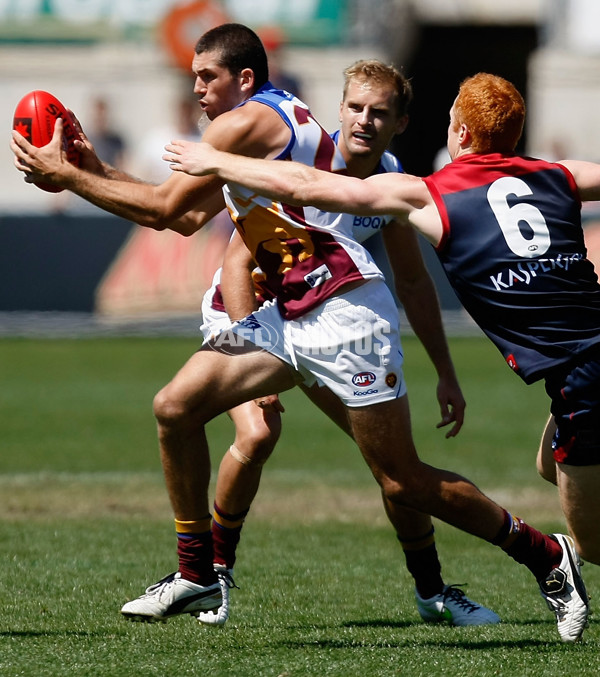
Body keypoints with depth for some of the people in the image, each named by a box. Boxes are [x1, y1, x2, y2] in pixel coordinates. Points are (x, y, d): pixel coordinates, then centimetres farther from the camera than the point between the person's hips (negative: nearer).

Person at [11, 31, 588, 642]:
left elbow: (162, 208, -12)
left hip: (344, 311, -10)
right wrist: (93, 169, 20)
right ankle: (197, 576, 8)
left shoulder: (247, 121, -11)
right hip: (292, 312, 10)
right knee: (175, 407, -1)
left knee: (402, 483, -7)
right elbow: (188, 218, 23)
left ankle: (547, 556, 7)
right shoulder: (266, 122, 19)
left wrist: (64, 176, -4)